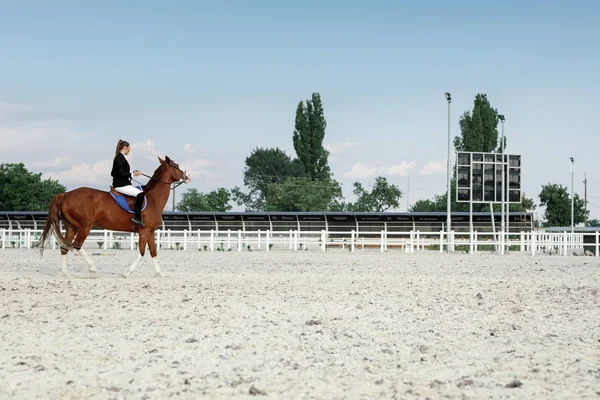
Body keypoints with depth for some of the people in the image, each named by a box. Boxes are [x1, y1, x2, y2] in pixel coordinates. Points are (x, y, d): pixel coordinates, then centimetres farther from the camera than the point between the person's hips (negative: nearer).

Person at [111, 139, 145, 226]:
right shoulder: (121, 158, -15)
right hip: (121, 185, -11)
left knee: (140, 190, 23)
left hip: (122, 184, 11)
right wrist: (133, 174, -18)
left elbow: (113, 173, 20)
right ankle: (136, 217, -23)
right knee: (140, 194, -22)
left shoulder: (118, 158, 16)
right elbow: (121, 173, -23)